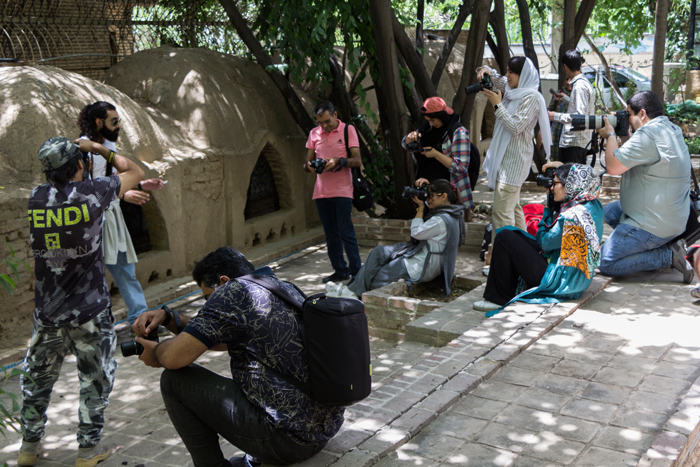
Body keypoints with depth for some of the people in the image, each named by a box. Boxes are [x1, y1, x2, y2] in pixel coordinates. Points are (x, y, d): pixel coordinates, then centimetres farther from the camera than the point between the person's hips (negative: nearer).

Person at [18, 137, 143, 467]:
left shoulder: (36, 198, 0)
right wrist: (101, 149, 17)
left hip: (47, 312, 4)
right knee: (95, 379, 12)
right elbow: (134, 172, 6)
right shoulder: (92, 192, -12)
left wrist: (128, 195, 27)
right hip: (89, 311, -4)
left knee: (38, 377, 20)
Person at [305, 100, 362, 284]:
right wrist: (309, 166, -13)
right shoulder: (314, 134, 10)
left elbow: (357, 161, -6)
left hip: (342, 190, -4)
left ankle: (356, 271, -1)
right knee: (331, 234, 8)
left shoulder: (348, 130, -1)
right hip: (321, 191, 5)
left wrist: (339, 161, -24)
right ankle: (340, 270, 17)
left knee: (346, 232, -8)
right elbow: (306, 162, 12)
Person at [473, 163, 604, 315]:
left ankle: (499, 299, 0)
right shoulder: (593, 205, 4)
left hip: (560, 283, -10)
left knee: (505, 238, -10)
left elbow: (545, 242, -15)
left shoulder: (573, 215, -25)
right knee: (513, 234, 16)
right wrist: (554, 203, 4)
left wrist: (549, 209, -4)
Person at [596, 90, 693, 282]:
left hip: (653, 226, -10)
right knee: (610, 211, 27)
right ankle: (665, 244, 12)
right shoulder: (672, 130, 10)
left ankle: (669, 256, -9)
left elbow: (613, 167, -21)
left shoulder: (648, 133, -22)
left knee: (606, 263, -6)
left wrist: (610, 135, -7)